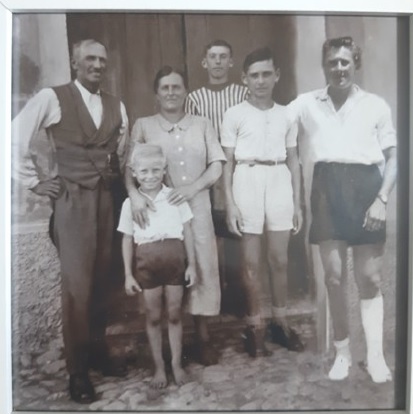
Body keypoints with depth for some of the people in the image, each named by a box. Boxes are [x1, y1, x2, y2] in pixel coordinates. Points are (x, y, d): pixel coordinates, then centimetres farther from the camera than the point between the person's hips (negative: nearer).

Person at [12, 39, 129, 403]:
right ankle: (78, 370, 12)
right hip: (71, 199, -4)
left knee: (100, 280, 11)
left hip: (106, 199, 5)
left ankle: (98, 351, 27)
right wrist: (35, 181, -5)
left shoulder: (116, 107, 12)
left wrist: (117, 179, 10)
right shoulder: (52, 98, -3)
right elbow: (16, 138, -5)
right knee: (77, 284, -3)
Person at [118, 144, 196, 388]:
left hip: (175, 260, 0)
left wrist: (192, 265, 0)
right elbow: (127, 241, 2)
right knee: (153, 316, 12)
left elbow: (187, 232, 2)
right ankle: (159, 366, 28)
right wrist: (128, 275, 0)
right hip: (147, 264, 0)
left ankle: (177, 363, 28)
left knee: (175, 314, 12)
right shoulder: (130, 203, -1)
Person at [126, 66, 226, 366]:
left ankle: (203, 336, 17)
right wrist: (134, 193, -21)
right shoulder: (143, 126, 5)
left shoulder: (202, 125, 8)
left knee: (201, 268, 3)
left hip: (197, 208, 1)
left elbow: (217, 165, 3)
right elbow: (129, 165, -2)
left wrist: (193, 187, -14)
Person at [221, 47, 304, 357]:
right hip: (248, 183, -2)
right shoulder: (235, 115, 0)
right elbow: (227, 162, 0)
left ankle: (280, 321, 26)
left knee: (280, 259, 9)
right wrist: (230, 203, -8)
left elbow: (293, 161, 11)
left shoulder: (286, 115, 9)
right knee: (252, 262, 4)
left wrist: (298, 203, 8)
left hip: (279, 183, 3)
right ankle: (255, 326, 19)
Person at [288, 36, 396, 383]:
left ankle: (376, 355, 16)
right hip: (328, 189, 1)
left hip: (366, 188, 0)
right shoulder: (307, 103, 9)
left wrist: (382, 199, -5)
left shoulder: (376, 105, 7)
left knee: (370, 279, 4)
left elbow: (392, 158, 6)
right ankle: (342, 352, 20)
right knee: (334, 278, 5)